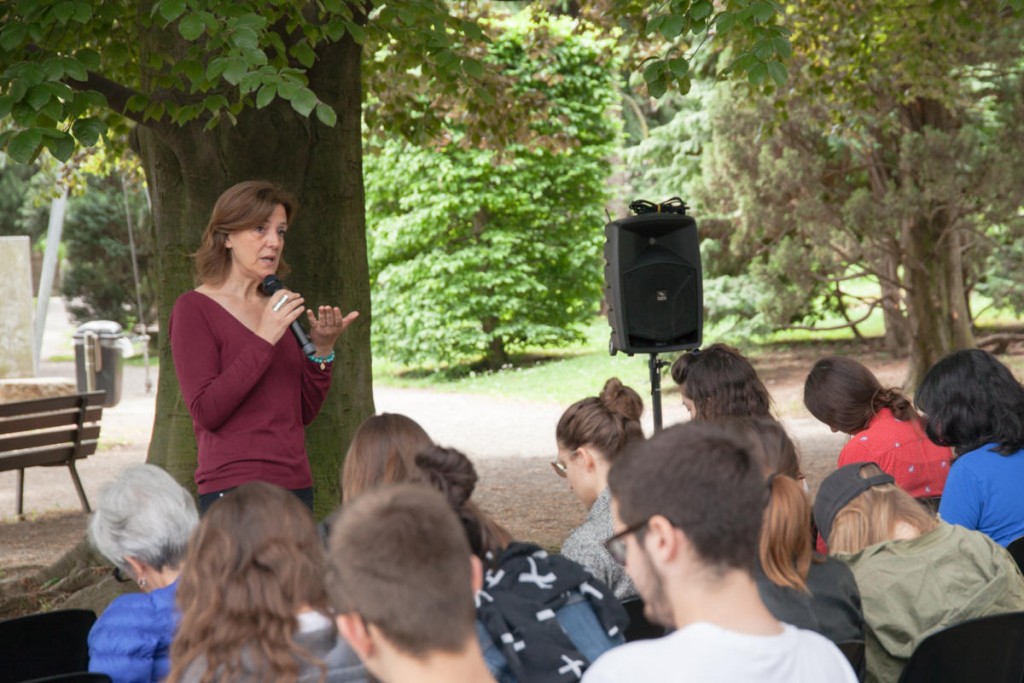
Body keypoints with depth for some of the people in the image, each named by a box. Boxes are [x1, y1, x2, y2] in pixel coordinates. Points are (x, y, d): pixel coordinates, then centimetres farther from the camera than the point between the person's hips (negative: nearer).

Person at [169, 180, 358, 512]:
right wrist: (264, 341, -18)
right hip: (235, 488, -6)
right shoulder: (194, 308, -4)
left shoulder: (276, 308, 14)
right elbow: (206, 411, -15)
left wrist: (321, 349, -1)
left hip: (295, 485, 6)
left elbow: (305, 412, 14)